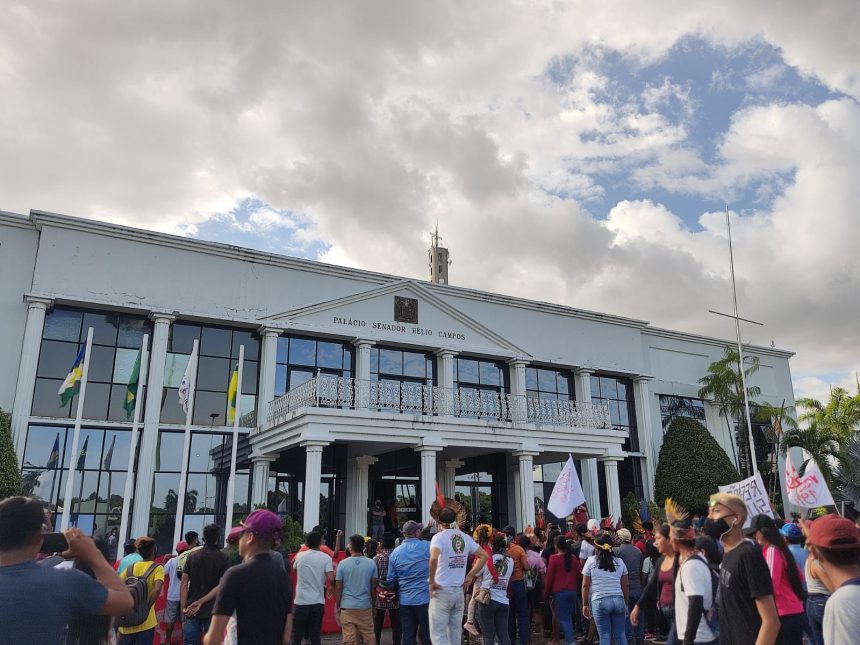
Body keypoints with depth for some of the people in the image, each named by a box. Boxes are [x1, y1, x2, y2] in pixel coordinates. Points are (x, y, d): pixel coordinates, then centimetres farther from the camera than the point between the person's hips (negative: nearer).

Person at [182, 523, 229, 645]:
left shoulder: (192, 556, 4)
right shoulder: (223, 559, -6)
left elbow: (184, 582, -2)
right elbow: (221, 586, -13)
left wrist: (183, 607, -5)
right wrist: (200, 602, -12)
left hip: (192, 610, 3)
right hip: (212, 610, -3)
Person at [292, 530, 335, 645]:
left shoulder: (300, 556, 1)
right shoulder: (326, 558, -5)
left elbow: (294, 568, 22)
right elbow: (330, 578, -14)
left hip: (301, 601, 0)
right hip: (318, 602, 0)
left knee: (297, 635, 10)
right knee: (315, 635, 8)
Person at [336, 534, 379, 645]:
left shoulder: (343, 564, -6)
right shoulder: (371, 564, -1)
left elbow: (338, 588, -3)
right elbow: (373, 587, 5)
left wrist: (337, 605, 8)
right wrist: (373, 603, 16)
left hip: (347, 607, -1)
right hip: (365, 606, 1)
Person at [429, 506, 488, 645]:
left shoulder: (439, 537, -11)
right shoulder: (465, 537, 7)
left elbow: (434, 558, -29)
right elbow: (483, 556, 13)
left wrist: (431, 581, -17)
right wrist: (470, 576, 12)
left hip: (442, 591, -6)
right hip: (459, 591, 6)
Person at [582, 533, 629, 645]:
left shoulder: (591, 561, 1)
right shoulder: (619, 561, 10)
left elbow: (585, 585, 0)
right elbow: (625, 586, 10)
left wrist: (585, 605, 7)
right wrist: (626, 604, 19)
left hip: (599, 601, -3)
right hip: (618, 600, 3)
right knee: (621, 635, 12)